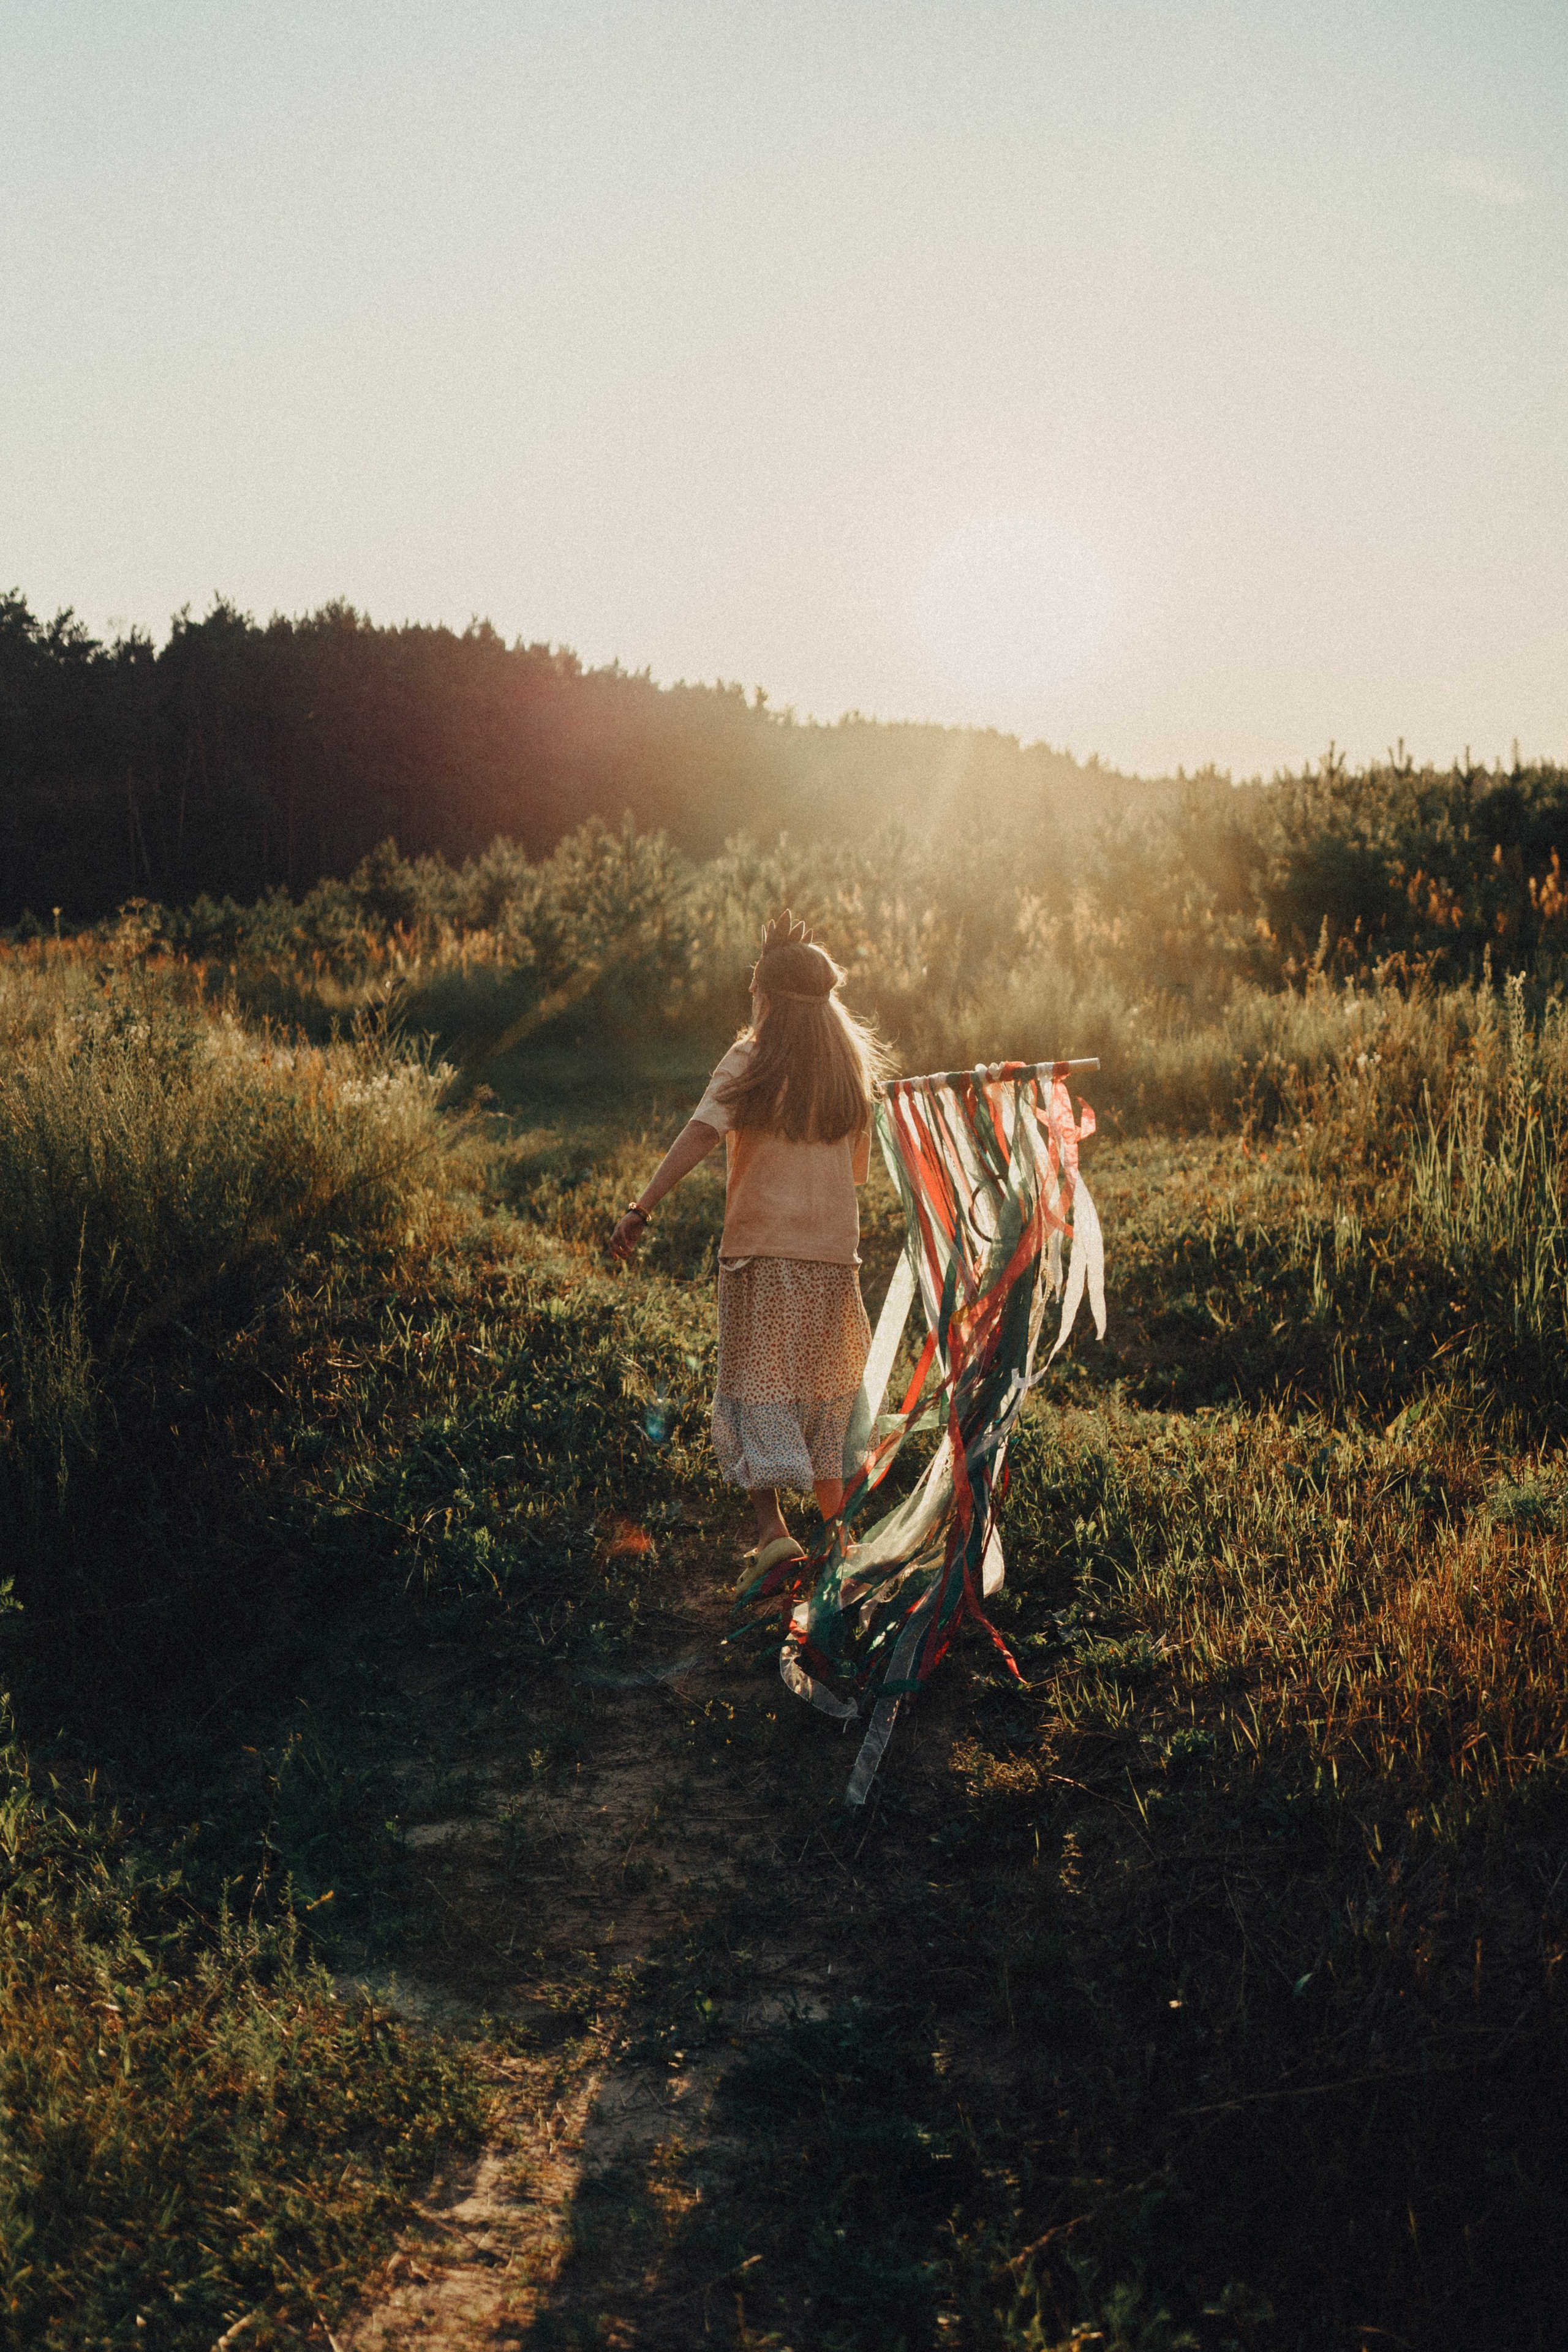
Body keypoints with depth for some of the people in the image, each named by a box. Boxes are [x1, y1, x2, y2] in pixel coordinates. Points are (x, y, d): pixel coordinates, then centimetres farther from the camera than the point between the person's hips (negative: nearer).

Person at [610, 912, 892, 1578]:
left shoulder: (750, 1063, -8)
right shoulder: (853, 1065, 6)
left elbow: (698, 1136, -21)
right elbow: (860, 1166, 12)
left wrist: (642, 1207, -26)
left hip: (761, 1247, -4)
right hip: (834, 1249, 4)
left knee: (759, 1386, 2)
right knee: (826, 1384, 16)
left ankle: (771, 1523, -13)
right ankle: (835, 1529, 23)